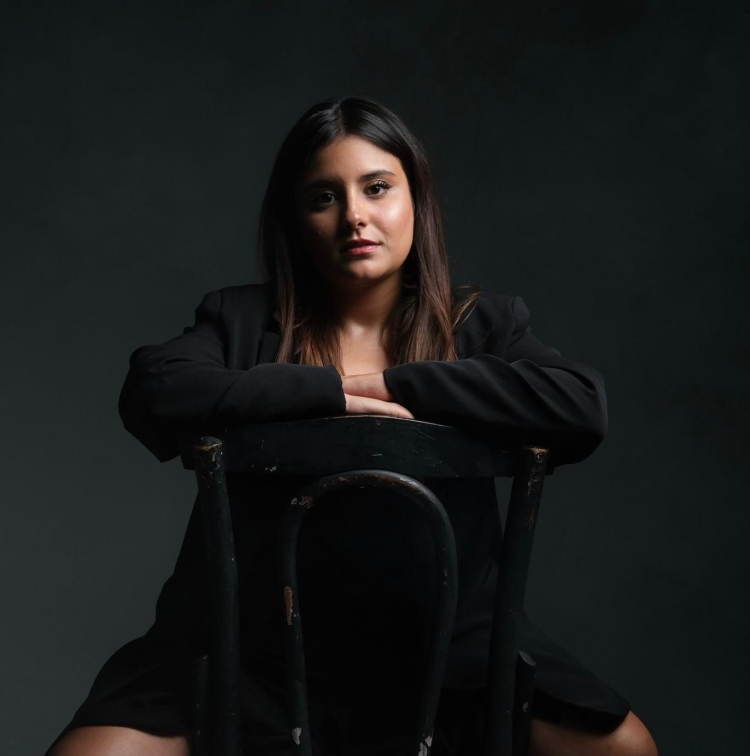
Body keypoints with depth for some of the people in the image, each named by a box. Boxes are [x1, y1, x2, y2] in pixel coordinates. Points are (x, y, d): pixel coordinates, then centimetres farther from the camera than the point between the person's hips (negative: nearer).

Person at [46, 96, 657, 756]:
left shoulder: (480, 325, 9)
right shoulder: (241, 321, 9)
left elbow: (582, 407, -9)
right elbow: (151, 393, -10)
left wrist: (391, 384, -11)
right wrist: (331, 393, -13)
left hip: (442, 649, 1)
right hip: (256, 648, 0)